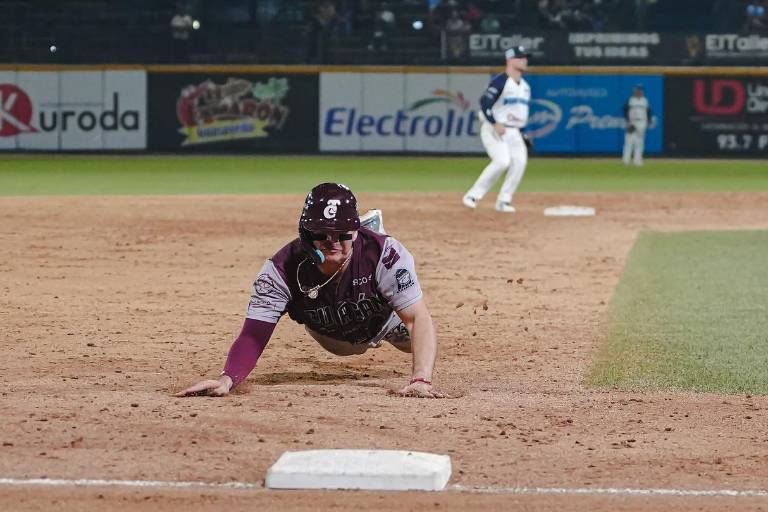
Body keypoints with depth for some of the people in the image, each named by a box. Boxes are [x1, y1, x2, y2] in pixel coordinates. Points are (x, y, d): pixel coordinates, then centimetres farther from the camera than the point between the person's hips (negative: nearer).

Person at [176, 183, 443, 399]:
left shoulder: (386, 254, -44)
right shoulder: (281, 270, -41)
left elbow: (418, 319, -44)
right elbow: (253, 336, -44)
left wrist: (421, 379, -61)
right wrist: (227, 379, -66)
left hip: (383, 320, -1)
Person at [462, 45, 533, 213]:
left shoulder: (525, 86, 15)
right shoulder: (500, 81, -11)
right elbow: (484, 103, -17)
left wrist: (522, 133, 21)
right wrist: (495, 124, -24)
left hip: (513, 132, 7)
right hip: (493, 129, -7)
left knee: (519, 161, -13)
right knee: (502, 160, -24)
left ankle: (503, 201, -6)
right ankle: (473, 195, -14)